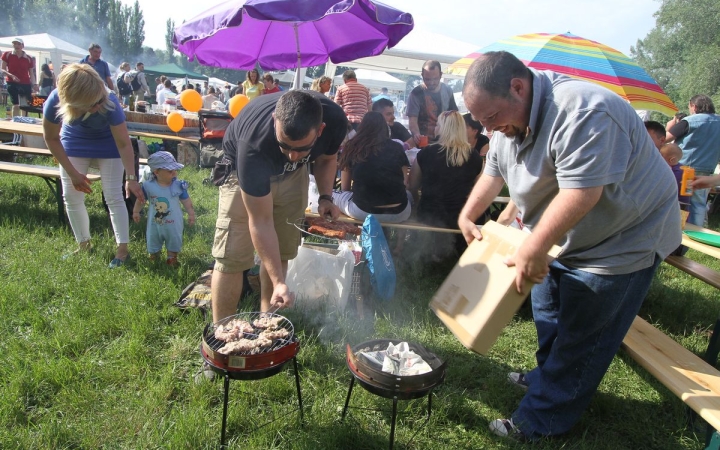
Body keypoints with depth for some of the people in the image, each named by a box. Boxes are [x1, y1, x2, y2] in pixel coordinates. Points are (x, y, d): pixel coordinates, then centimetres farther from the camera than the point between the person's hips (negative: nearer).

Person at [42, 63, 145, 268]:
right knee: (71, 196, 3)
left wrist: (131, 178, -36)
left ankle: (122, 249, 1)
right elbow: (51, 138, -14)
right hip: (75, 142, 3)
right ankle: (83, 245, 21)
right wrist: (72, 172, -15)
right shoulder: (55, 101, -32)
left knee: (113, 197, -8)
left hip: (108, 143, -2)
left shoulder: (110, 103, -38)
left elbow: (124, 143, -29)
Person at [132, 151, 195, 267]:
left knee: (174, 242, 14)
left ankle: (171, 259, 33)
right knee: (153, 243, 18)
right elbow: (141, 200, 1)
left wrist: (191, 214, -7)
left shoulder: (178, 186, -13)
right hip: (154, 223, 1)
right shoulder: (148, 186, -13)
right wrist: (136, 211, -1)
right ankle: (153, 259, 40)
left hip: (173, 223, -1)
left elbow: (186, 201, -5)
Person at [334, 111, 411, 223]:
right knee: (408, 194, 35)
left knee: (332, 194, 25)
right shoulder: (397, 148, 8)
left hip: (362, 211, -1)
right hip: (398, 212, 2)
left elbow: (345, 188, 16)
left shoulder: (351, 147, 8)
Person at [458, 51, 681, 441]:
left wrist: (534, 249, -34)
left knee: (579, 338, 0)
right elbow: (493, 172, 10)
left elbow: (580, 192, -37)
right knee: (548, 311, 22)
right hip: (567, 240, 9)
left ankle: (540, 422, 12)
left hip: (622, 241, -9)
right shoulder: (512, 119, -1)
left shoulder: (579, 113, -32)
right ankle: (549, 376, 43)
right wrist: (467, 216, 6)